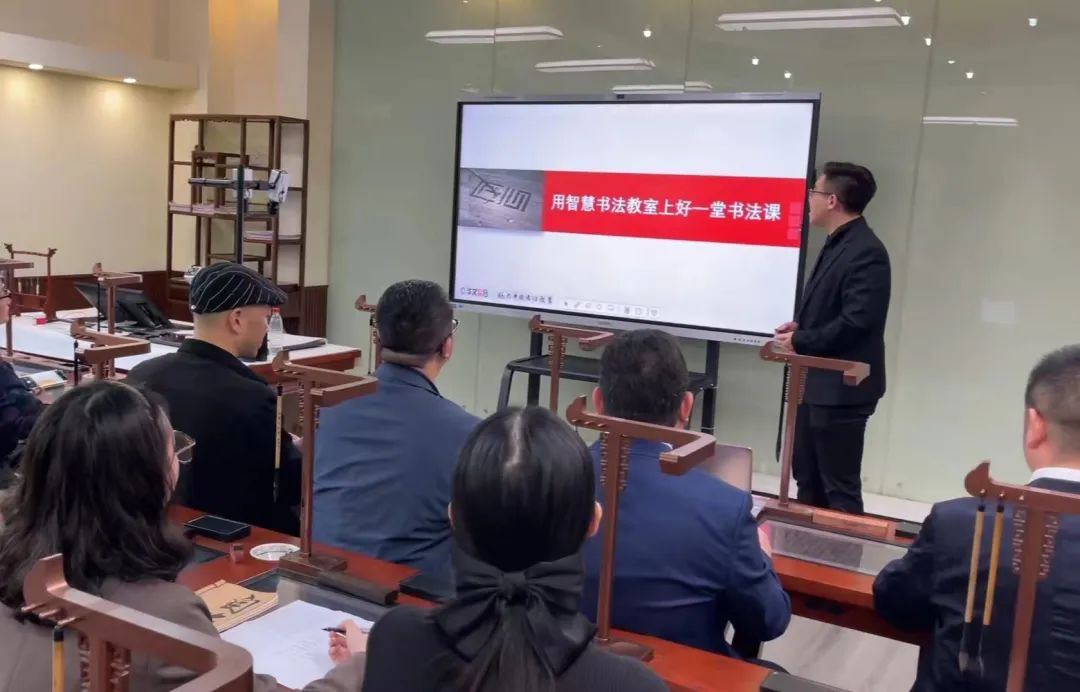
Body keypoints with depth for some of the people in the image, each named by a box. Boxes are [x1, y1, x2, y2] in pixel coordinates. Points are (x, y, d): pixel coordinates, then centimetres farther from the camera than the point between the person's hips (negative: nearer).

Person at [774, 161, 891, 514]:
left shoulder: (866, 251, -19)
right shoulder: (837, 244, 12)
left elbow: (856, 323, -25)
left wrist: (800, 341, -15)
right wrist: (801, 325, 2)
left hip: (841, 388, -10)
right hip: (818, 383, 10)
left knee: (839, 486, 1)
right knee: (807, 478, 19)